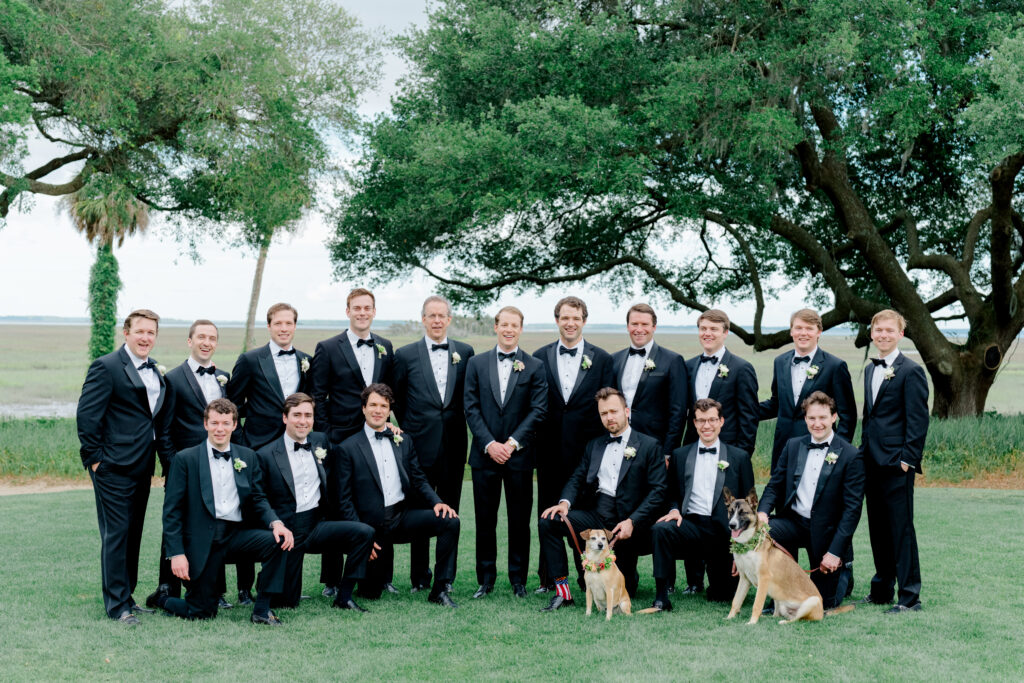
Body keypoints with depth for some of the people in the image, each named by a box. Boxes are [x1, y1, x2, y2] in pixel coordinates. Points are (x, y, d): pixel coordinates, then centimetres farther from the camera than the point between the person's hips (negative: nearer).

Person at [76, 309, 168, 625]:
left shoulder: (154, 371, 15)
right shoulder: (106, 367, -10)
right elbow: (86, 415, -13)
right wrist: (94, 458, -14)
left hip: (142, 467, 8)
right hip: (114, 468, -8)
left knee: (133, 534, 13)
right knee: (116, 534, -4)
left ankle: (126, 597, 22)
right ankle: (117, 605, 1)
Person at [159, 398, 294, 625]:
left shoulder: (248, 457, 12)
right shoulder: (185, 459, 0)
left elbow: (258, 499, 12)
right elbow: (172, 511, -2)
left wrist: (276, 522, -10)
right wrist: (177, 553, -11)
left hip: (237, 534, 3)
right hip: (203, 540, -3)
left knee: (277, 541, -25)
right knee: (201, 612, -6)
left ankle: (262, 610, -11)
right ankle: (163, 599, 28)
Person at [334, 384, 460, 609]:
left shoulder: (404, 441, 12)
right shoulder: (349, 448, -2)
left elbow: (418, 480, 13)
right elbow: (344, 500, -3)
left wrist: (436, 502, -8)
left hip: (404, 515, 3)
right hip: (373, 526, -3)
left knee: (450, 521, -22)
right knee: (371, 592, -5)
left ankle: (440, 589, -14)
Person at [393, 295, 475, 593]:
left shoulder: (465, 353, 6)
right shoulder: (405, 355, 2)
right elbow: (397, 399, 10)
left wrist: (462, 425, 6)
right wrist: (410, 429, 8)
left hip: (453, 445, 2)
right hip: (421, 445, -1)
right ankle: (419, 578, 11)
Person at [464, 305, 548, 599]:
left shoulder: (534, 367, 3)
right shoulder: (477, 363, 7)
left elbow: (538, 409, -3)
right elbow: (471, 408, 2)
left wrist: (512, 442, -12)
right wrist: (489, 444, -10)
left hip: (519, 455, -1)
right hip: (485, 454, 1)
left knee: (520, 520, 4)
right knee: (485, 520, 5)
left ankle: (518, 579, 14)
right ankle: (486, 578, 14)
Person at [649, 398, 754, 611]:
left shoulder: (739, 457, 8)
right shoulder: (680, 456, 12)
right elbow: (673, 495, 16)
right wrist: (674, 510, -8)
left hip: (723, 530, 0)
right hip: (691, 524, 0)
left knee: (722, 596, 0)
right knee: (660, 529, -32)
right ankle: (661, 596, -25)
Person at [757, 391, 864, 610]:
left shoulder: (850, 456, -9)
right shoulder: (793, 446, 5)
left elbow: (852, 508, -11)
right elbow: (774, 485, 8)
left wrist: (835, 552, -16)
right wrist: (762, 512, -15)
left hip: (825, 531, -3)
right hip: (793, 522, 3)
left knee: (824, 602, 2)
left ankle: (843, 570, 37)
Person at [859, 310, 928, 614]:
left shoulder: (911, 371, -8)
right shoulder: (871, 370, 16)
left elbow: (918, 420, -12)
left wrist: (908, 459, -16)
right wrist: (863, 451, 16)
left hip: (896, 463, -8)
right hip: (872, 461, 8)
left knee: (901, 528, -5)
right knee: (878, 527, 13)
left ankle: (910, 596, 1)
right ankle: (881, 590, 23)